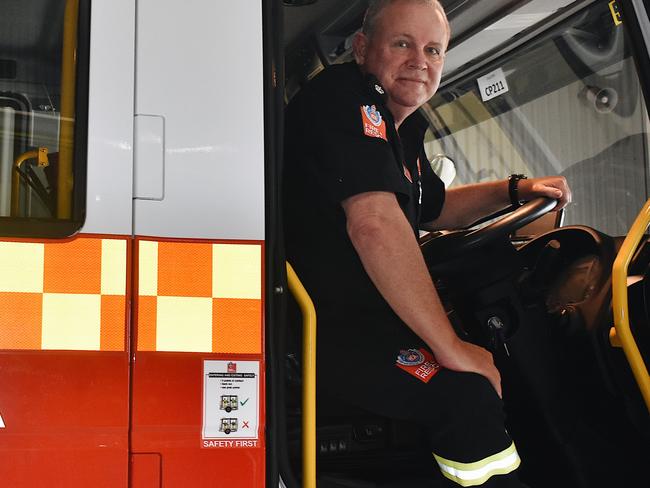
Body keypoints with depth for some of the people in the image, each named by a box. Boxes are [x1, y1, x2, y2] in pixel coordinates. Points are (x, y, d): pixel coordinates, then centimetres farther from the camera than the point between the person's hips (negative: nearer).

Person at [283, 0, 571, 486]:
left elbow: (433, 208, 33)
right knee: (462, 392, -29)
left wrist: (514, 189, 16)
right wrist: (448, 346, -29)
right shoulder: (344, 98, -17)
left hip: (375, 316, 11)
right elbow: (374, 223, -30)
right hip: (318, 331, -10)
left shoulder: (405, 125, 14)